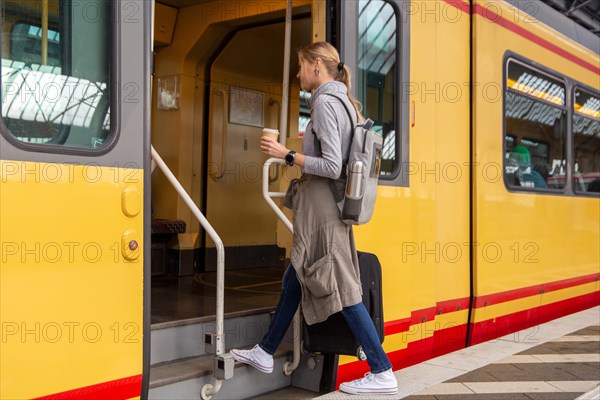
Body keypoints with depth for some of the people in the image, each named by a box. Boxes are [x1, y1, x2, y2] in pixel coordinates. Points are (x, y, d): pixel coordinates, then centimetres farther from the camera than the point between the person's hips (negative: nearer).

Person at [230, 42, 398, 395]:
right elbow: (341, 160, 18)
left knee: (343, 290, -5)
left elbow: (332, 167, -21)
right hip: (323, 210, 10)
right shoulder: (343, 101, 14)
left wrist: (287, 155, -14)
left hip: (323, 210, -10)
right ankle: (264, 353, 29)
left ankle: (383, 373, 1)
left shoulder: (325, 103, -13)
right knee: (293, 282, 16)